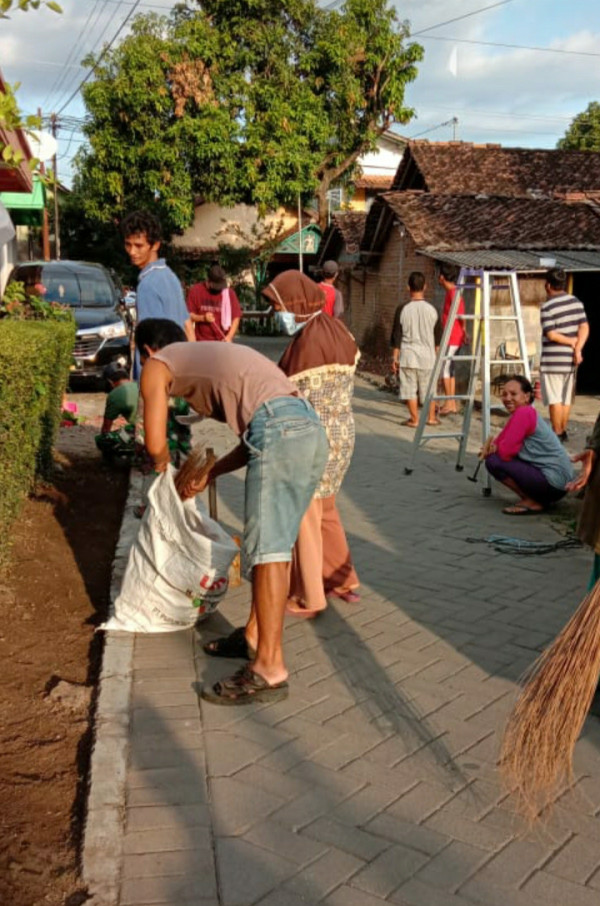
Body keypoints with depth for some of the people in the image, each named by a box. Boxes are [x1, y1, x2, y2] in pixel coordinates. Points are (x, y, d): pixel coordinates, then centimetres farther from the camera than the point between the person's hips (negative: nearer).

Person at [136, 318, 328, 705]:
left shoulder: (157, 365, 15)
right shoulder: (214, 354, 37)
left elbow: (156, 444, 9)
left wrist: (162, 466, 32)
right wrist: (211, 473, 35)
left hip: (280, 428, -9)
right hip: (312, 428, 9)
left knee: (268, 546, -9)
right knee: (275, 542, 15)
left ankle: (270, 670, -9)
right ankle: (255, 635, 25)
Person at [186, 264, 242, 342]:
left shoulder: (229, 293, -1)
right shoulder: (196, 291, -1)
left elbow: (236, 317, 0)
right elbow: (188, 315, 2)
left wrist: (229, 336, -14)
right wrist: (202, 318, -18)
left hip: (222, 342, 0)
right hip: (202, 343, 0)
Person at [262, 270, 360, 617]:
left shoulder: (308, 340, -20)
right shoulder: (337, 330, 7)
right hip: (343, 433, 9)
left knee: (304, 516, 4)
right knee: (326, 509, 22)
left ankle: (309, 598, 15)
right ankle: (343, 581, 32)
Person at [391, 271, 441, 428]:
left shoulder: (402, 309, -7)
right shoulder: (432, 309, -1)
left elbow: (396, 336, -5)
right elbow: (437, 337, 7)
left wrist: (395, 357, 3)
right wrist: (436, 355, 20)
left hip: (408, 356, -2)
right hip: (427, 355, 2)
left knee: (410, 389, 5)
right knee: (429, 388, 14)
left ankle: (414, 419, 6)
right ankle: (431, 417, 22)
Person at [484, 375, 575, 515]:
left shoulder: (524, 413, -16)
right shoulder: (529, 413, 13)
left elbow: (506, 452, -19)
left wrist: (493, 445, 2)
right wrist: (493, 444, -7)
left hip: (554, 482, -10)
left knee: (493, 461, -11)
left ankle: (532, 502, -4)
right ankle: (537, 498, 15)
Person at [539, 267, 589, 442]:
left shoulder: (547, 307, -13)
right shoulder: (576, 302, 5)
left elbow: (551, 335, -18)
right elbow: (585, 327, -3)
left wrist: (573, 341, -7)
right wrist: (578, 348, -11)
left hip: (553, 360, -6)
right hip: (570, 359, 6)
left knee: (554, 399, 0)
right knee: (566, 398, 15)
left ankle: (557, 434, 2)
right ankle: (563, 431, 22)